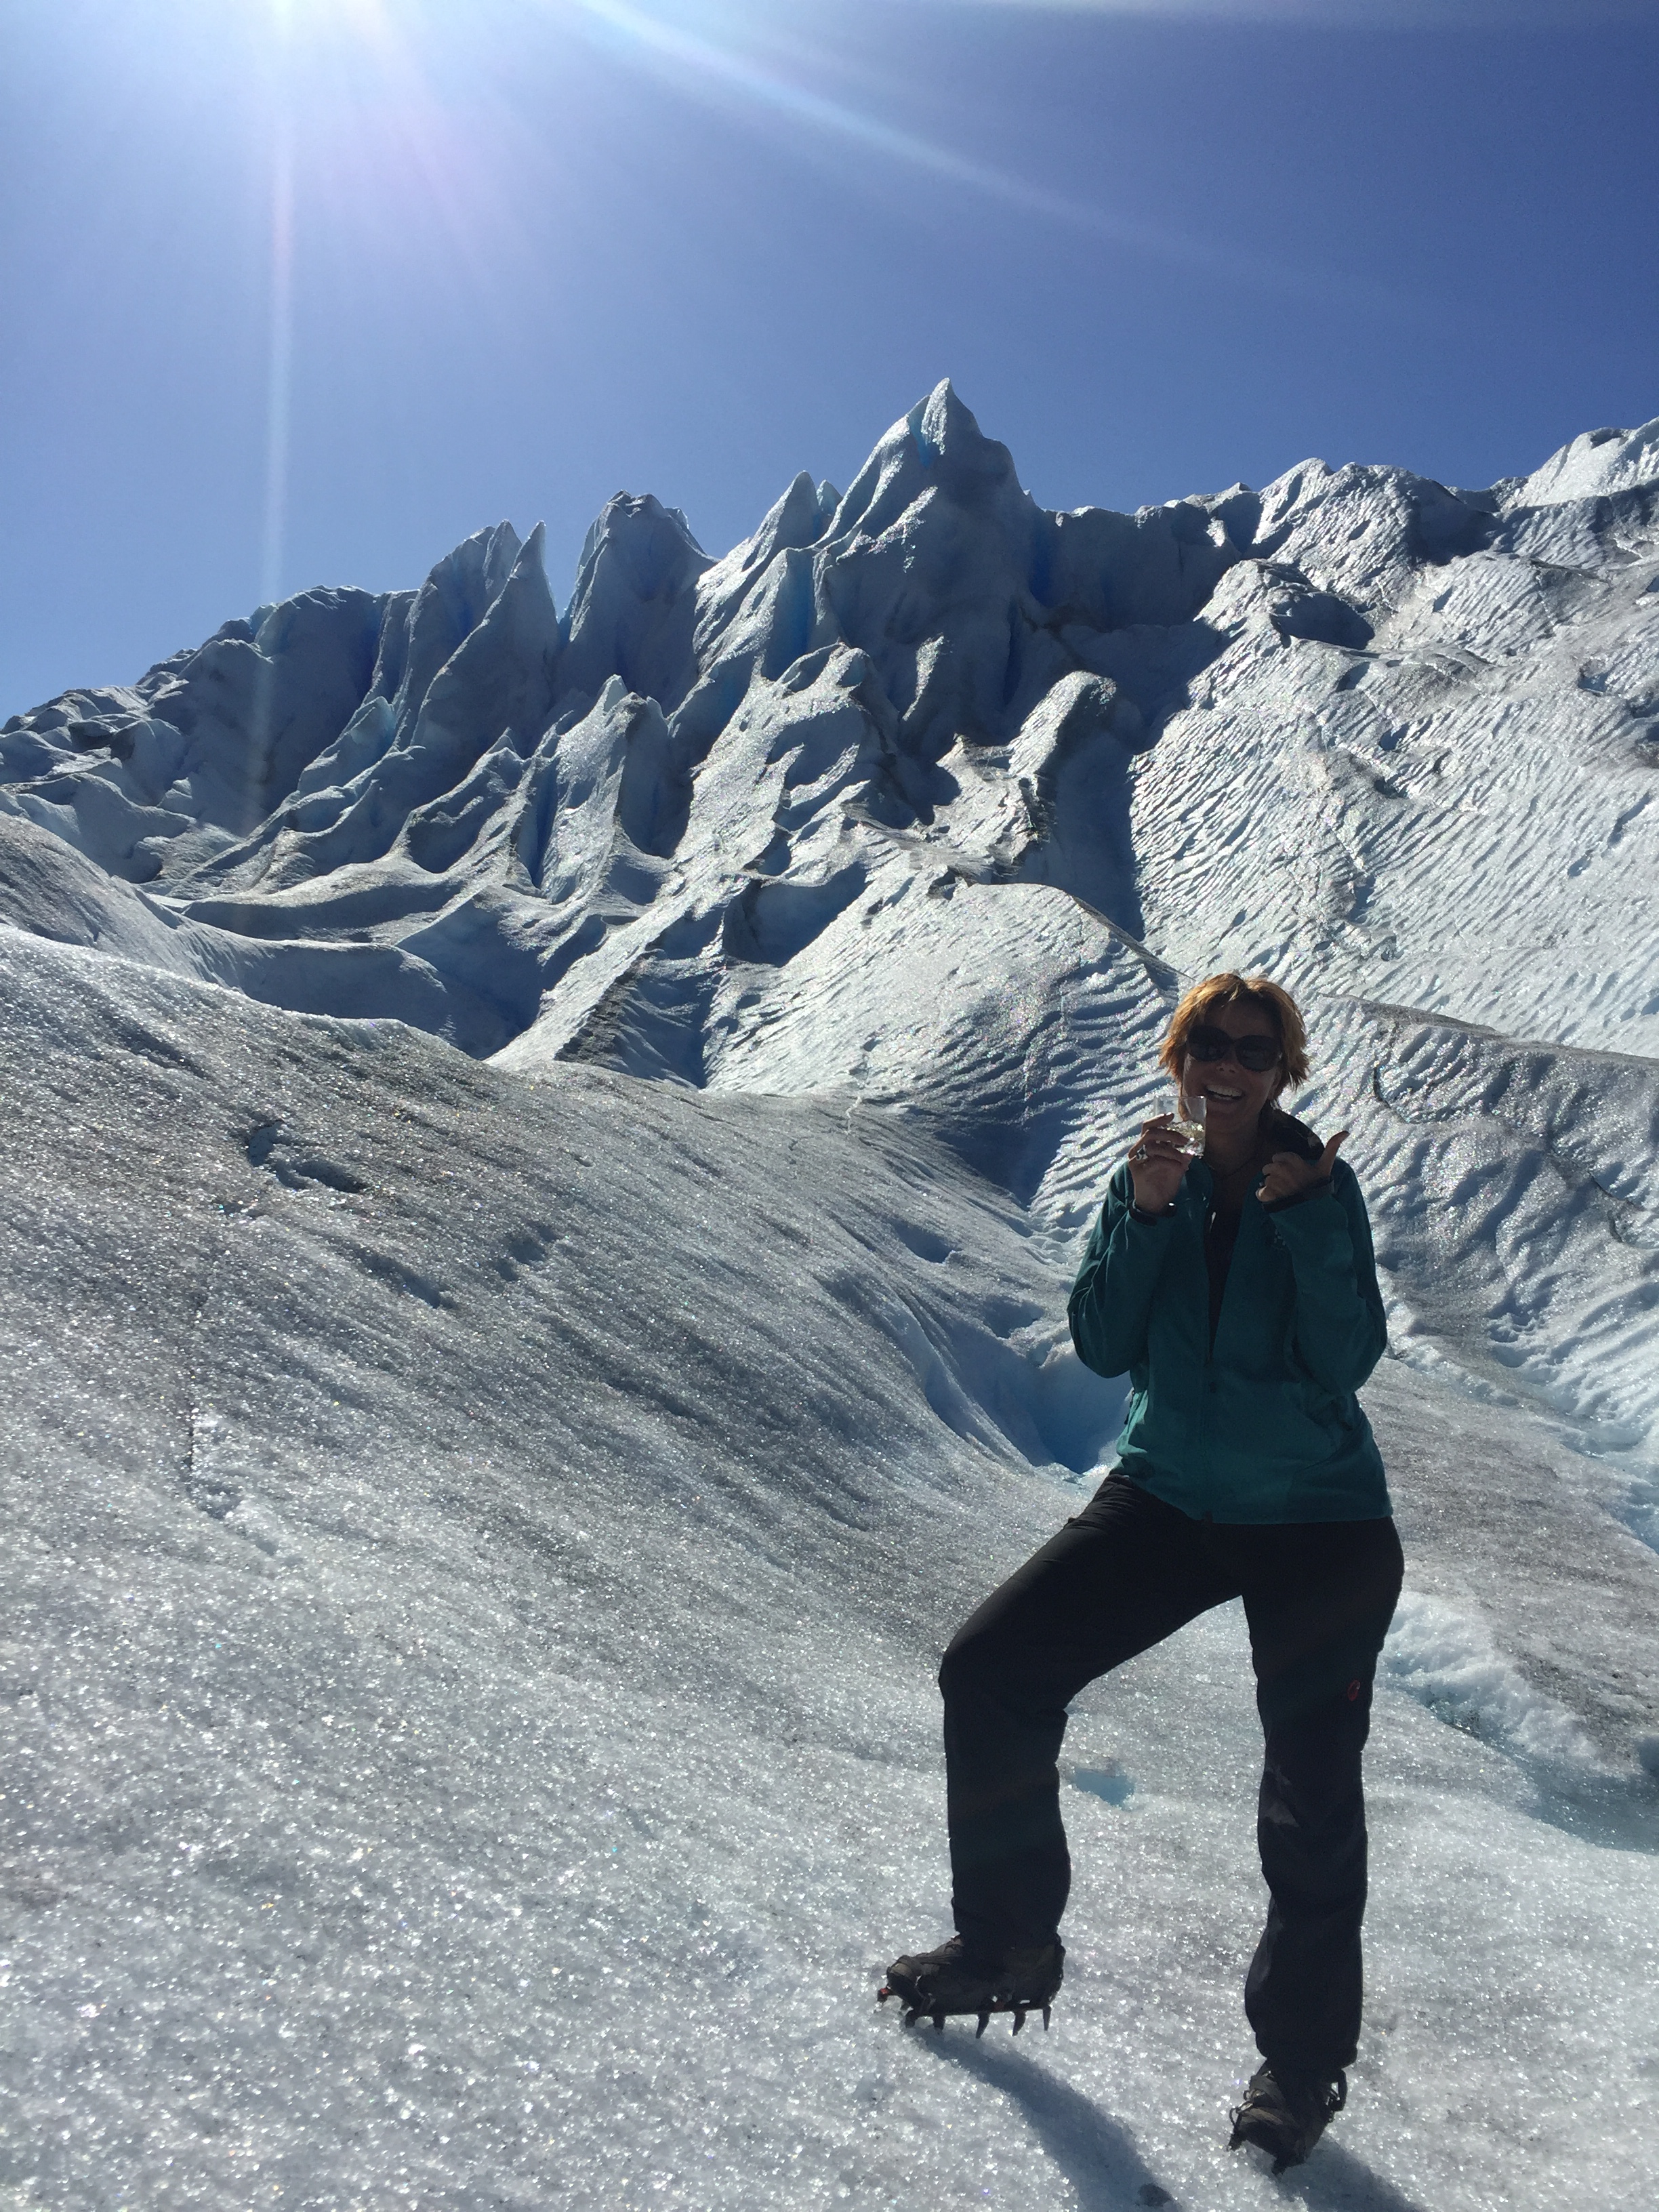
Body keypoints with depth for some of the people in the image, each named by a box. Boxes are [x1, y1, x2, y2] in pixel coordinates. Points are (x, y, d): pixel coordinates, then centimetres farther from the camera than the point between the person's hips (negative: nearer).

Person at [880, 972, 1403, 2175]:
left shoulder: (1320, 1184, -9)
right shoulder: (1153, 1178, 1)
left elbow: (1349, 1361, -19)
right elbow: (1104, 1346, -7)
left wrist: (1302, 1216, -27)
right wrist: (1146, 1216, -18)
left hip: (1317, 1524, -3)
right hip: (1170, 1498, 4)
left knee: (1312, 1804, 0)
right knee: (990, 1671, -6)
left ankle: (1304, 2061, 26)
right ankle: (1009, 1945, 15)